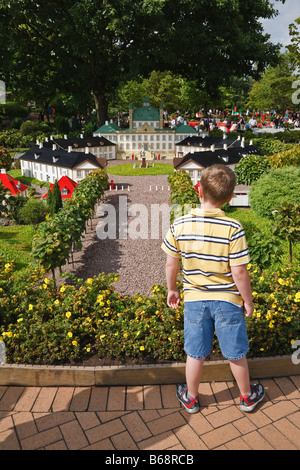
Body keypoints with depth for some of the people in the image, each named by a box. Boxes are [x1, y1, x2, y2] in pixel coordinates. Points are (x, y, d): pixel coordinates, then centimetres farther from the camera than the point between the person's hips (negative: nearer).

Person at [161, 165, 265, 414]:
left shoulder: (180, 225, -12)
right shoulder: (233, 229, -20)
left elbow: (171, 264, -3)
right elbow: (239, 272, -17)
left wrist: (172, 290, 14)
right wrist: (248, 301, -1)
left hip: (194, 299, 2)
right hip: (227, 300, -1)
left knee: (195, 354, 19)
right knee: (236, 354, 19)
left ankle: (191, 398, 40)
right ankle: (247, 397, 43)